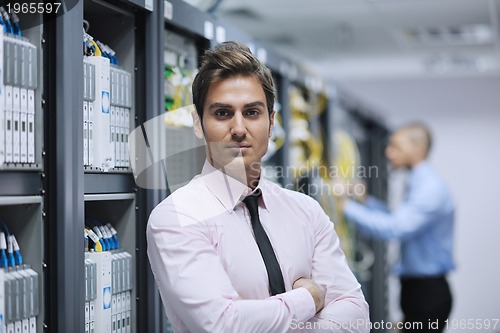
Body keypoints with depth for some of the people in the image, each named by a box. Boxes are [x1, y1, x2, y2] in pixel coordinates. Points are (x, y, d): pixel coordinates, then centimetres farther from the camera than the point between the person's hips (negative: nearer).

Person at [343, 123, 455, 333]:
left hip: (428, 290, -10)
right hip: (414, 286, 10)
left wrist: (348, 207, -23)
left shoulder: (431, 187, -18)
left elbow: (396, 228, -28)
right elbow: (398, 222, 21)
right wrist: (366, 200, 12)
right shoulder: (417, 184, 14)